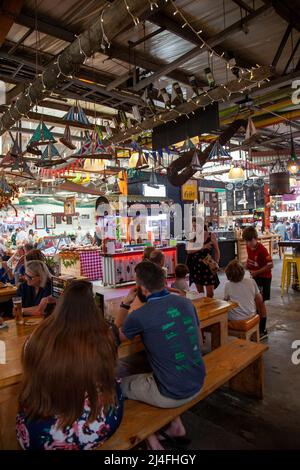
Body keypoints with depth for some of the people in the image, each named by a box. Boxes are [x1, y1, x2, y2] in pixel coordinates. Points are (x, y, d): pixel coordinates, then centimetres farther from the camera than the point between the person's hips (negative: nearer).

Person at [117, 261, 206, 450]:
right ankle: (177, 427, 30)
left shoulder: (139, 316, -20)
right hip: (198, 385, 6)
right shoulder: (186, 303, -4)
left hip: (172, 395, -6)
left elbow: (118, 337, 3)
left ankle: (153, 442, 22)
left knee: (120, 386, 16)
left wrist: (125, 304, 5)